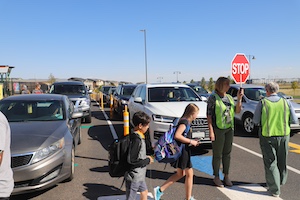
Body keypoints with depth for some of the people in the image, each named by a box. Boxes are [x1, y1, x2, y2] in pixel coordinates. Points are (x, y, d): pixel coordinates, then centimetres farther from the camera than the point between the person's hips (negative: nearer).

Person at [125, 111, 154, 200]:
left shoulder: (138, 136, 4)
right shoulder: (136, 139, -26)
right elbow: (132, 160, -27)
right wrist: (147, 160, -16)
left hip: (139, 175, 9)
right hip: (134, 176, -9)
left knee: (144, 192, 26)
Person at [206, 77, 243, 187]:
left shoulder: (229, 97, 11)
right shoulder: (213, 97, -8)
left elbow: (237, 111, 8)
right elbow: (209, 115, -11)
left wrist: (239, 98, -5)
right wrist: (211, 131, -17)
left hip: (229, 128, 6)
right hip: (218, 129, -6)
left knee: (227, 153, 12)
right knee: (217, 154, 3)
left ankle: (226, 176, 24)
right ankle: (216, 177, 16)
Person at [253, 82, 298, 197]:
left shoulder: (262, 103, -9)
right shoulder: (286, 102, -4)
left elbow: (255, 121, -7)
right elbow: (294, 121, -2)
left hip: (267, 136, -3)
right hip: (283, 135, 3)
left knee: (270, 163, 7)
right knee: (281, 161, 22)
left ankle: (275, 189, 9)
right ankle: (281, 180, 43)